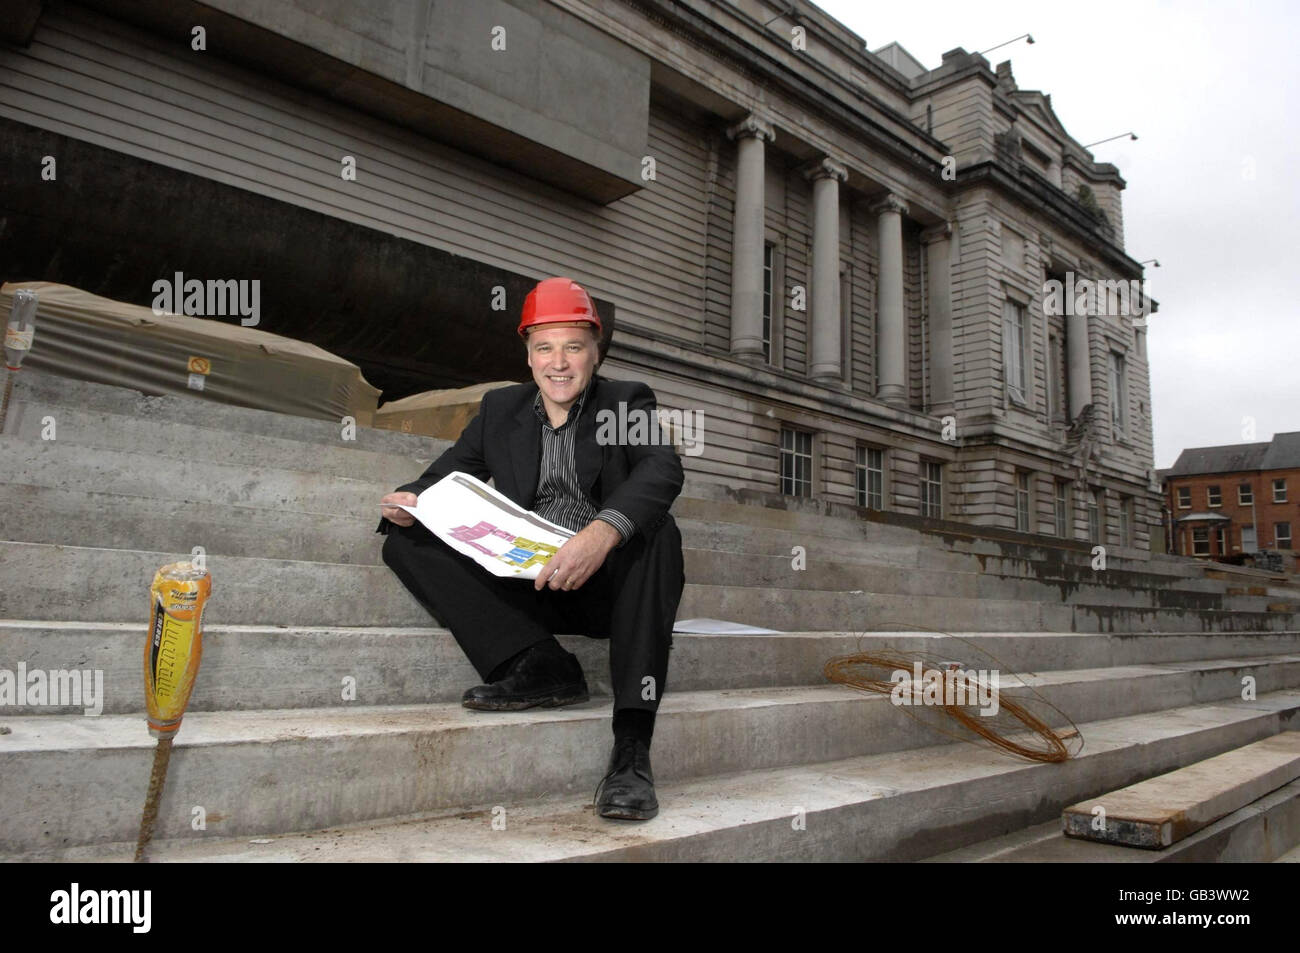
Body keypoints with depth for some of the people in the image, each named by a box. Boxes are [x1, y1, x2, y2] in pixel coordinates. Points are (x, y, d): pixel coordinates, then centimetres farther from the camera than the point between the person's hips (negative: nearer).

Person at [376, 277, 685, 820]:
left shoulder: (628, 403, 3)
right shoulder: (499, 409, 15)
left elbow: (663, 470, -18)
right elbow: (448, 474, 11)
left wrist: (604, 531, -39)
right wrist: (409, 501, -15)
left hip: (606, 584, -3)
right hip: (526, 588, 3)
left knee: (656, 531, -33)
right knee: (406, 540, -10)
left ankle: (631, 749, -35)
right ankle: (541, 666, -22)